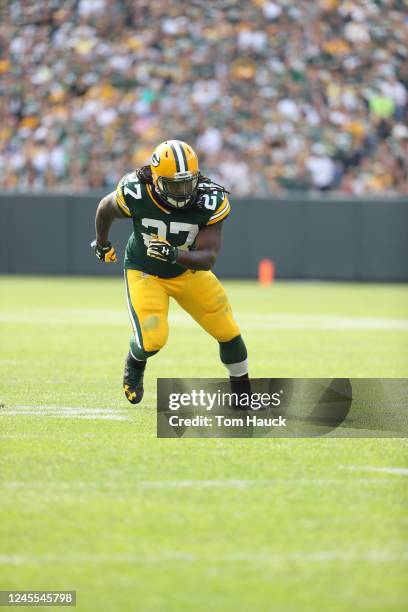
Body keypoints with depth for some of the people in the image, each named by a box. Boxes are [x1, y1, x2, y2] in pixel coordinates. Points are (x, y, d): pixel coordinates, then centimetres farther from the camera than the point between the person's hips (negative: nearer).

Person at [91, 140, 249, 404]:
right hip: (144, 272, -2)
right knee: (152, 340, -20)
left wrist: (174, 254, -49)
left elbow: (208, 258, -30)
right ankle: (135, 363, 18)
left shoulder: (210, 202, -27)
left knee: (228, 332, 0)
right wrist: (102, 243, 14)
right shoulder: (136, 194, -29)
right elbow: (105, 208, -5)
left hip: (189, 271, 2)